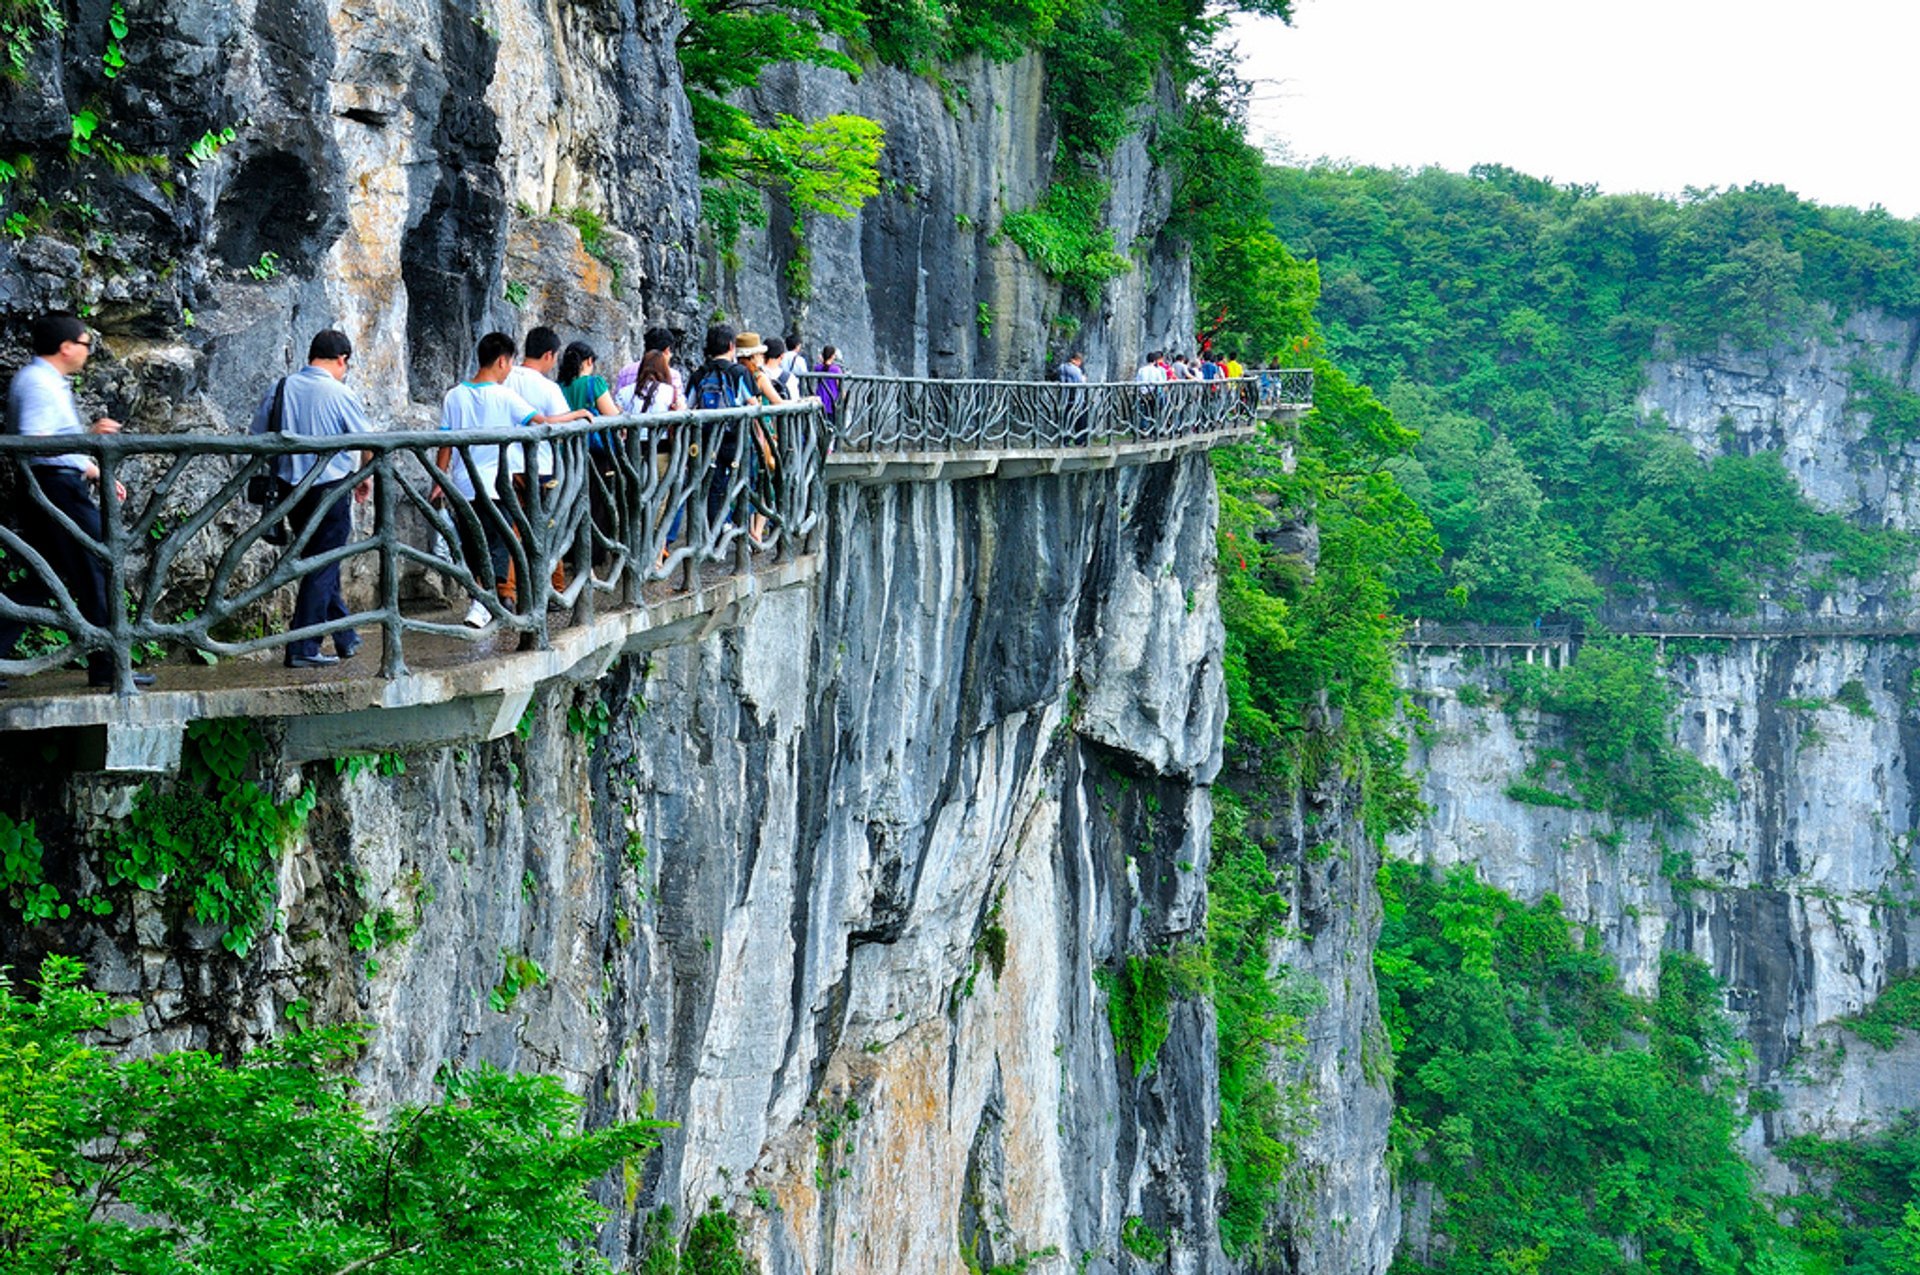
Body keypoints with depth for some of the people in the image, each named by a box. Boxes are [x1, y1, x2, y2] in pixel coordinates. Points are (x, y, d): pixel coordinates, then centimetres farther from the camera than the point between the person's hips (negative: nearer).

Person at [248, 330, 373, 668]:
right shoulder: (339, 394, -11)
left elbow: (258, 435, 8)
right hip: (330, 489, -6)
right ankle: (302, 650, -1)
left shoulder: (280, 388, 2)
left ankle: (346, 638, 29)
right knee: (322, 569, 0)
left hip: (291, 489, 6)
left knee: (322, 564, 19)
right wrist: (366, 477, 15)